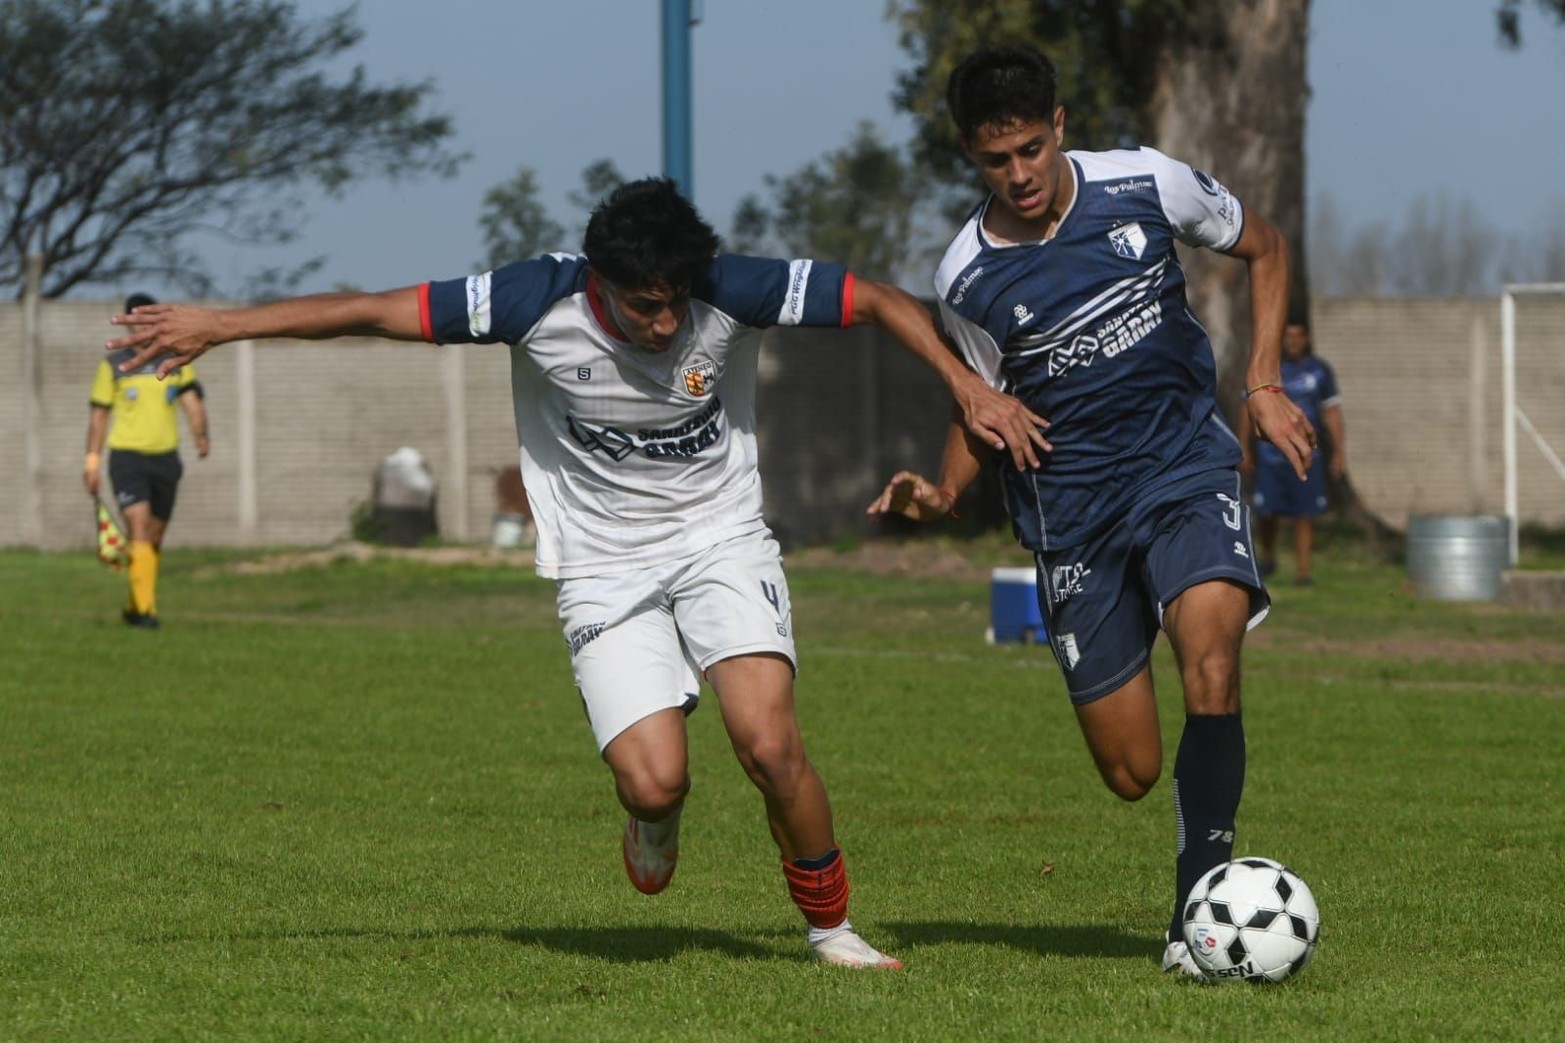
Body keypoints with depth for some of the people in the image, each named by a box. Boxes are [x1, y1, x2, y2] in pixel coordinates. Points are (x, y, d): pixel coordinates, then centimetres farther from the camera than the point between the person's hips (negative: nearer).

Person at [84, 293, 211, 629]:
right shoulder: (113, 366, 3)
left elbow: (191, 398, -6)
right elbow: (99, 414, 7)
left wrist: (200, 434, -24)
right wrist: (93, 460, 3)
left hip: (165, 458, 3)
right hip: (127, 458, -3)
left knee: (154, 538, 9)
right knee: (139, 529, -17)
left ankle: (134, 607, 25)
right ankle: (145, 608, -21)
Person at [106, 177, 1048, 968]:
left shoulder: (733, 292, -18)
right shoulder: (539, 302, -19)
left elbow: (882, 300, -6)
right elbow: (376, 312, -12)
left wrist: (970, 387, -17)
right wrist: (217, 326, -10)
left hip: (721, 542, 0)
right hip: (605, 567, 0)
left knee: (769, 743, -21)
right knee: (654, 782, -17)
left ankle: (830, 924, 3)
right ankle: (655, 820, 22)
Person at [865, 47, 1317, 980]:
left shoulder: (1147, 185, -8)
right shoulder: (967, 278, -6)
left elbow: (1265, 249, 10)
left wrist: (1264, 386, 1)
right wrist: (945, 492, -7)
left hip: (1186, 466, -1)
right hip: (1071, 509, 1)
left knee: (1210, 667, -29)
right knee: (1132, 772, -1)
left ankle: (1200, 904, -23)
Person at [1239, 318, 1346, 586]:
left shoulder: (1320, 371, 6)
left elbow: (1332, 414, 9)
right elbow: (1249, 411, 8)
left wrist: (1339, 453, 4)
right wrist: (1244, 450, 4)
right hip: (1271, 451, 0)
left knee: (1305, 515, -5)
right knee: (1267, 511, -5)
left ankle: (1302, 571, -3)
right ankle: (1268, 557, 21)